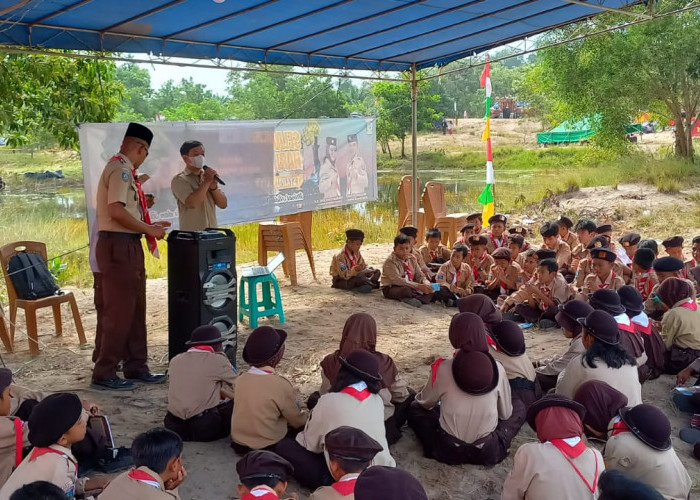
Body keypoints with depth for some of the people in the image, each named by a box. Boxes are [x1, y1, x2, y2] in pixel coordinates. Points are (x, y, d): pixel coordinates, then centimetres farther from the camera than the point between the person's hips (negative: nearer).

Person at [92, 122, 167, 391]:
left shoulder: (123, 170, 16)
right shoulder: (120, 169, -14)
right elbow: (117, 211, -24)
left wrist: (148, 225, 16)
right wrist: (149, 229, -14)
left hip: (128, 245, 10)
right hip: (118, 246, -10)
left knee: (135, 309, 15)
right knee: (118, 311, -4)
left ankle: (136, 367, 24)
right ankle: (104, 374, 6)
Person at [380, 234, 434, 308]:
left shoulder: (411, 259, 6)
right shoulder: (390, 261, -17)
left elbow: (419, 275, 7)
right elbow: (397, 280, -28)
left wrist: (426, 282, -18)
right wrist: (418, 286, -37)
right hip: (390, 288, -7)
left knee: (430, 290, -16)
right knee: (406, 290, -40)